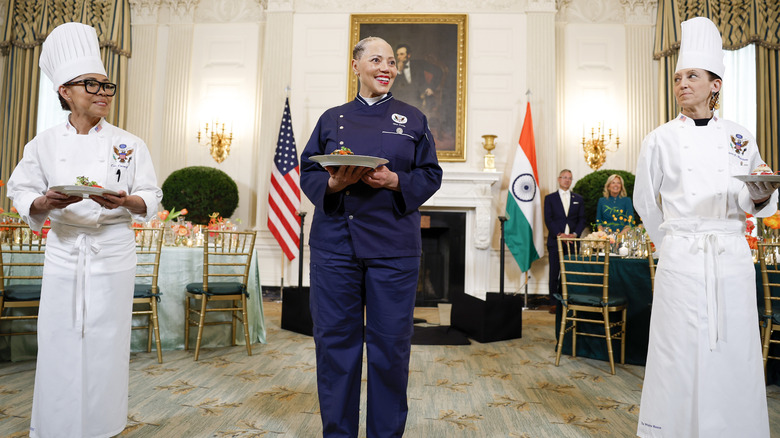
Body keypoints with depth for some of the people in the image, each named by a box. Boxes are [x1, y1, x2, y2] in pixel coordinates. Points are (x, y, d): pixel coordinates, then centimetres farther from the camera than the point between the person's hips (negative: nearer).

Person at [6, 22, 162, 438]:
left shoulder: (129, 144, 1)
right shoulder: (44, 144, 3)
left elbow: (151, 199, 1)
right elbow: (22, 195, 5)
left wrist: (125, 201, -20)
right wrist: (48, 203, -17)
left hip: (113, 255, -1)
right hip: (64, 253, 1)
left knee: (106, 341, 5)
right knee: (59, 342, 5)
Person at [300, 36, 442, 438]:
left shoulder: (412, 119, 10)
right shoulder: (332, 119, 12)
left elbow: (430, 176, 6)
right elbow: (308, 174, 9)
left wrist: (395, 181, -13)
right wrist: (333, 184, -13)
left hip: (393, 248, 0)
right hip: (335, 243, 1)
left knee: (390, 343, 4)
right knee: (336, 340, 6)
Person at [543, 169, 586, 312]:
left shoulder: (578, 199, 15)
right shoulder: (550, 198, 7)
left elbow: (582, 219, 9)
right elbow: (548, 219, -1)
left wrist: (575, 234, -8)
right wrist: (559, 234, -13)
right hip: (555, 241, -2)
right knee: (554, 273, -1)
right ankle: (554, 303, 5)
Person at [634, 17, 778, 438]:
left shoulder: (738, 137, 9)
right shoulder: (660, 140, 2)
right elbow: (645, 202, 9)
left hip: (733, 260, 2)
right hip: (681, 261, -2)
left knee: (735, 352, 5)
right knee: (681, 354, 0)